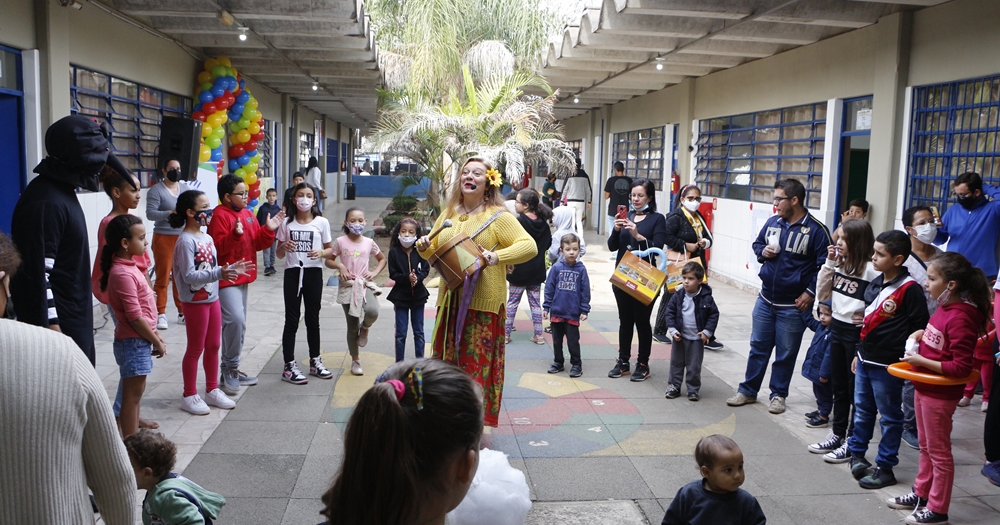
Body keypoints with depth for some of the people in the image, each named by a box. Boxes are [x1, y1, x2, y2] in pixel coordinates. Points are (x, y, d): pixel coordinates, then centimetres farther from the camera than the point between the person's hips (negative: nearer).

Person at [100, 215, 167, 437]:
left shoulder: (128, 266, 10)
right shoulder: (123, 274, -21)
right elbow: (135, 317, -21)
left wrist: (155, 334, 14)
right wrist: (157, 342, -13)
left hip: (140, 340, 10)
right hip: (134, 342, -10)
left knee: (136, 392, 17)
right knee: (132, 393, -2)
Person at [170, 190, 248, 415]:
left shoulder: (207, 238, 8)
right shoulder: (186, 241, -18)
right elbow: (189, 276, -25)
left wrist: (232, 269, 4)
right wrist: (218, 274, -34)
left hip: (212, 298, 8)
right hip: (195, 301, -8)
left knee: (213, 346, 16)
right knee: (195, 349, 3)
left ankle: (212, 390, 30)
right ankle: (189, 396, 17)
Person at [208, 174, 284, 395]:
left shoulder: (248, 214, 13)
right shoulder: (219, 215, -11)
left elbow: (258, 244, 12)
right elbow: (218, 247, -19)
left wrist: (268, 230, -4)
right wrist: (235, 234, -33)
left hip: (243, 277, 9)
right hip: (226, 278, -9)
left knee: (237, 323, 12)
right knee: (236, 320, -20)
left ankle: (230, 369, 23)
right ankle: (230, 368, -4)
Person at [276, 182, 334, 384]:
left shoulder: (321, 222, 1)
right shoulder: (287, 223, 2)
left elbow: (330, 249, 6)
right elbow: (279, 255, 6)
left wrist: (321, 253, -16)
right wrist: (284, 247, -16)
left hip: (313, 272, 1)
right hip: (292, 273, 0)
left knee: (313, 319, 12)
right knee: (291, 320, 2)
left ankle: (315, 361, 26)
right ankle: (289, 366, 8)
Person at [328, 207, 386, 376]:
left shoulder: (369, 242, 3)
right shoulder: (341, 242, -3)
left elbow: (382, 259, 16)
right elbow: (328, 260, 5)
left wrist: (375, 272, -1)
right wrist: (340, 266, -14)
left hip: (365, 284, 1)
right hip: (348, 286, -1)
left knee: (372, 311, -30)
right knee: (352, 326, 5)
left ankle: (365, 328, 6)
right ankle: (355, 360, 21)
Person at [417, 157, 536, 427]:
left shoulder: (498, 217, -4)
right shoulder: (448, 214, 14)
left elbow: (529, 246, -13)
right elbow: (434, 251, 24)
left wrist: (497, 257, -27)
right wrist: (424, 247, 0)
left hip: (483, 305, -5)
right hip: (450, 301, 6)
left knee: (477, 364, -2)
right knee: (446, 361, 11)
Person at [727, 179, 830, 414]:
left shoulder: (816, 230, -12)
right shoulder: (772, 223, 4)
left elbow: (825, 266, -10)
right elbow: (757, 244, 19)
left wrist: (810, 292, -15)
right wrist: (762, 252, -4)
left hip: (793, 306, -5)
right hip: (765, 300, 5)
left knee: (786, 354, 8)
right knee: (758, 347, 13)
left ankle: (778, 395, 23)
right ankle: (748, 391, 24)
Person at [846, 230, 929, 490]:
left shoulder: (909, 289, -16)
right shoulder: (875, 283, 9)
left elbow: (919, 327, -15)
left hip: (888, 366, -8)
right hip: (866, 360, 8)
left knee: (889, 417, 6)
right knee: (862, 410, 19)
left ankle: (885, 468, 15)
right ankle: (856, 453, 33)